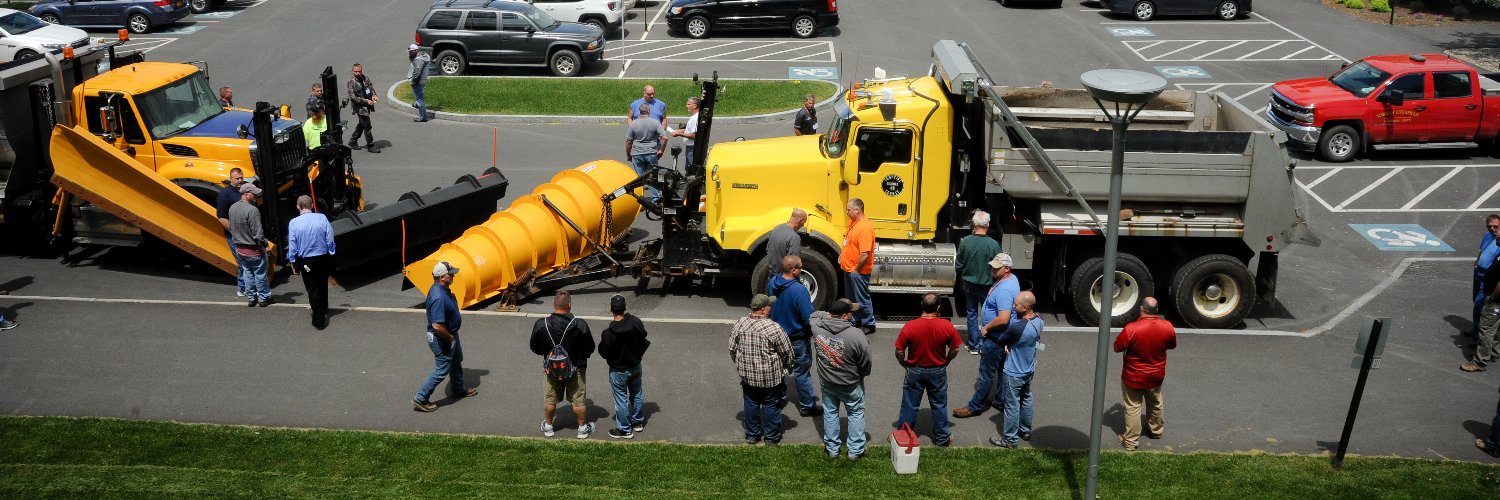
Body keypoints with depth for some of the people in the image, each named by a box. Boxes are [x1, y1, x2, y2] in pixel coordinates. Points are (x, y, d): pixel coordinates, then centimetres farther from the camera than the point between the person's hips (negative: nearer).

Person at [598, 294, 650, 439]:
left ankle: (624, 430, 24)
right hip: (635, 366, 4)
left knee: (621, 400, 12)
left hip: (618, 371, -4)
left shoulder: (609, 333, -29)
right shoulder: (636, 322, -17)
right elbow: (643, 341, -2)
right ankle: (638, 422, 40)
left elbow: (603, 353, -16)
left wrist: (603, 339, -1)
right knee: (637, 394, 23)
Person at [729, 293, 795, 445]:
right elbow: (787, 352, -12)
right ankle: (771, 437, 27)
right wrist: (788, 367, 8)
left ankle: (751, 435, 31)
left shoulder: (739, 324, -8)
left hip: (747, 375, 4)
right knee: (771, 406, 14)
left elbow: (732, 349, 3)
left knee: (751, 404, 19)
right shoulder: (773, 328, -22)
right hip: (770, 377, -4)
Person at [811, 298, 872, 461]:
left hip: (827, 382, 3)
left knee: (830, 413, 20)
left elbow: (815, 315, 9)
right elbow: (867, 363, -19)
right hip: (851, 384, -3)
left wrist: (829, 315, -2)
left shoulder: (817, 327, -18)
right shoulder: (856, 335, -31)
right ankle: (855, 451, 23)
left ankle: (832, 450, 30)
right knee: (856, 413, 17)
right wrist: (861, 374, 2)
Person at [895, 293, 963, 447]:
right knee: (939, 405, 18)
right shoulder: (947, 326, -17)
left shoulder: (910, 326, -21)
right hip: (938, 372, 1)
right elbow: (955, 349, -5)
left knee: (909, 405, 13)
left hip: (915, 371, -1)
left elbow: (899, 351, -13)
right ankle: (942, 437, 30)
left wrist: (905, 364, 6)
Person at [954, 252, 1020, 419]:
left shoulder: (1004, 290, -30)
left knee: (986, 373, 2)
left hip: (994, 339, -10)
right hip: (1003, 337, 10)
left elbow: (1003, 319, -36)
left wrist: (986, 328, -19)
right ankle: (1001, 401, 34)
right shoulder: (1011, 278, 3)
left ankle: (975, 406, 13)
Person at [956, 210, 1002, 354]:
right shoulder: (993, 244, -20)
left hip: (968, 284, 3)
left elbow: (958, 265, -2)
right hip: (986, 286, -3)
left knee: (971, 314, 15)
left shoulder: (965, 241, -12)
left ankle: (973, 345, 20)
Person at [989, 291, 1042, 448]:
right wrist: (1009, 343, -8)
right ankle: (1025, 431, 42)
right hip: (1029, 370, 8)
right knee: (1026, 400, 25)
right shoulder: (1039, 320, -10)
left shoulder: (1018, 327, -35)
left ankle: (1010, 439, 23)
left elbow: (1000, 341, -19)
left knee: (1012, 405, 9)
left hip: (1014, 373, -8)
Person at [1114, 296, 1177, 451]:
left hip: (1133, 377, -4)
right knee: (1155, 404, 27)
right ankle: (1156, 430, 47)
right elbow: (1172, 346, 3)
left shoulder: (1131, 329, -28)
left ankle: (1130, 441, 20)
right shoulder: (1167, 327, -17)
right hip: (1156, 376, 4)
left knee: (1133, 408, 11)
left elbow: (1117, 347, -14)